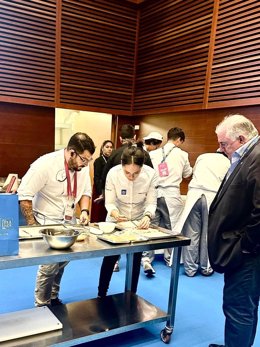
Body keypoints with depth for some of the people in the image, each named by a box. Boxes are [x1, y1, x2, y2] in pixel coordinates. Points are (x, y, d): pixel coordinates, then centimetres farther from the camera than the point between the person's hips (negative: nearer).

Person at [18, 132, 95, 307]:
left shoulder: (82, 166, -4)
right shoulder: (45, 164, -23)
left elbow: (86, 191, 8)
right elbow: (24, 195, -20)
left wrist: (84, 211, -10)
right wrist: (32, 225, -19)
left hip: (69, 222, 6)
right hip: (47, 222, -6)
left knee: (62, 261, 10)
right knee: (50, 265, -8)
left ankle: (53, 298, 33)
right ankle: (42, 306, 15)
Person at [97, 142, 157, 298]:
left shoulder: (151, 174, -25)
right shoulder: (113, 173, -27)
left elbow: (151, 202, -16)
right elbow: (109, 202, -19)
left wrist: (147, 216, -36)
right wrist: (114, 213, -40)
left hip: (139, 222, 1)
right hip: (116, 221, -1)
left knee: (135, 262, 9)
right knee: (109, 259, 4)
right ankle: (101, 295, 27)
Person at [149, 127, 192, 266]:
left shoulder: (153, 154, 2)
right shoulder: (182, 154, -2)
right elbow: (187, 173, 11)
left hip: (155, 192, 3)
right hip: (172, 193, -3)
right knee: (173, 227, 9)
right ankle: (170, 258, 18)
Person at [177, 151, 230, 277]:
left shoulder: (202, 157, 20)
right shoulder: (227, 163, 14)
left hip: (195, 194, 1)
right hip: (213, 197, -1)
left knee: (191, 234, 4)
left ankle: (190, 268, 10)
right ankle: (206, 268, 18)